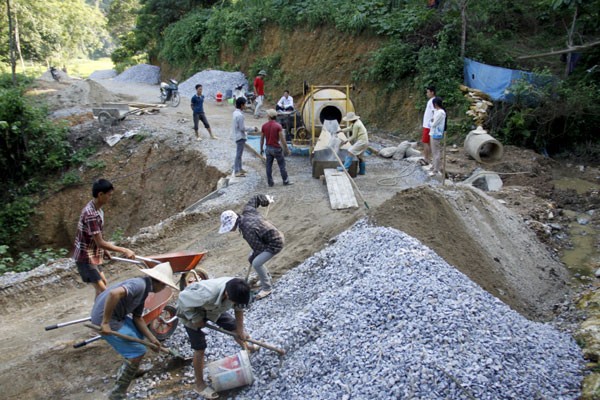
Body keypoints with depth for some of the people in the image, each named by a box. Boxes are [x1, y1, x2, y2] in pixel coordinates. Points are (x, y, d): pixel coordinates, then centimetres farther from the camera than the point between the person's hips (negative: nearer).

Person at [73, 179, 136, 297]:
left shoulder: (97, 209, 4)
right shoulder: (91, 214, -27)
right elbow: (100, 243, -26)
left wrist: (104, 251, 13)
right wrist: (124, 250, -23)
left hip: (93, 256, 10)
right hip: (86, 258, -10)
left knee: (103, 283, 21)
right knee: (102, 290, -11)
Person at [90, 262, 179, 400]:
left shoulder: (144, 289, 10)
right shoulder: (139, 285, -21)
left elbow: (137, 318, 13)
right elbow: (114, 293, -37)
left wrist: (152, 338, 10)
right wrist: (105, 322, -31)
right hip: (105, 318, -10)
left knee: (139, 334, 26)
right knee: (137, 351, -6)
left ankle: (126, 371, 43)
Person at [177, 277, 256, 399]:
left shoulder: (237, 290, -30)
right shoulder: (207, 294, -49)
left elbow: (239, 309, -9)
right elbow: (183, 298, -33)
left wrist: (240, 331, -5)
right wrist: (195, 319, -24)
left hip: (214, 307, 6)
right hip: (191, 311, -6)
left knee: (234, 326, 18)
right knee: (200, 348, -2)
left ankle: (246, 347, 49)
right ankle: (200, 385, 16)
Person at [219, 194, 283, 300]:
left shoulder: (247, 230, -30)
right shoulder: (247, 211, -8)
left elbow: (259, 248, -22)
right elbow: (256, 198, 5)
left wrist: (252, 258, -3)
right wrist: (267, 199, 24)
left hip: (275, 243, -10)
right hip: (274, 236, 10)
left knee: (256, 263, -19)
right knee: (252, 259, 16)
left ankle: (267, 288, -3)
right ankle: (266, 277, 36)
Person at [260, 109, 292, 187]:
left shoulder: (264, 126, -1)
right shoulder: (278, 126, -13)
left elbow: (262, 138, 5)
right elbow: (282, 139, -14)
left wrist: (261, 149, 16)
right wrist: (286, 149, -6)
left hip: (268, 148, 4)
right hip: (276, 148, -4)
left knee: (269, 166, 9)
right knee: (282, 165, 7)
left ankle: (270, 182, 12)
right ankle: (285, 181, 13)